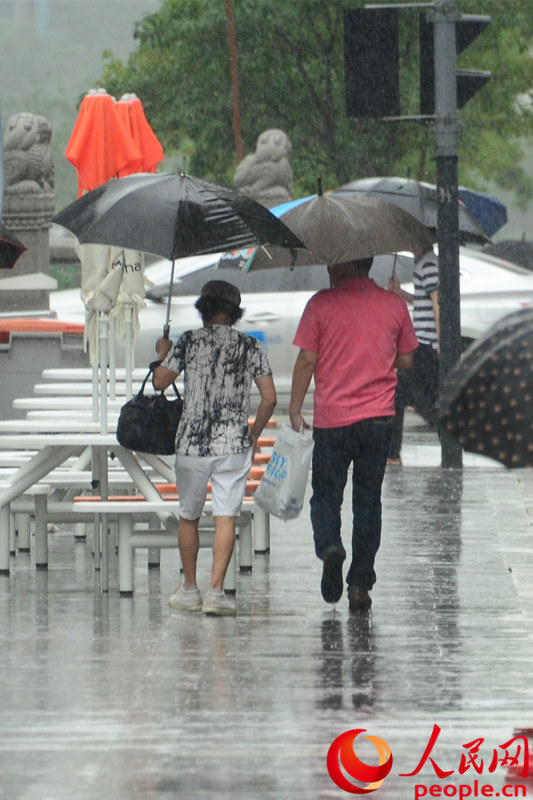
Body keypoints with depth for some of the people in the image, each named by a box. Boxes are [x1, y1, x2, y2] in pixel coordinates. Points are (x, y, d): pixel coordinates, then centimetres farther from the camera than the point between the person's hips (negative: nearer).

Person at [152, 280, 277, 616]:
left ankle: (190, 589, 21)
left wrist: (164, 353, 16)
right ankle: (216, 590, -11)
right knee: (226, 517, -1)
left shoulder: (189, 342, -2)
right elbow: (270, 398, 1)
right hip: (234, 444, 0)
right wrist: (254, 432, 16)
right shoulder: (251, 347, 3)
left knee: (189, 516, 14)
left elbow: (160, 381, -4)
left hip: (192, 443, 0)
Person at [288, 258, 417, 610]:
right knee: (368, 501, 9)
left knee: (326, 494, 11)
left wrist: (295, 409, 4)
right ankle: (360, 584, 8)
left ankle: (329, 546, -17)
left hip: (331, 417, -2)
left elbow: (306, 360, -6)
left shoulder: (322, 304, -5)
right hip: (378, 416, 2)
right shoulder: (394, 305, 2)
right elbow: (405, 359, 9)